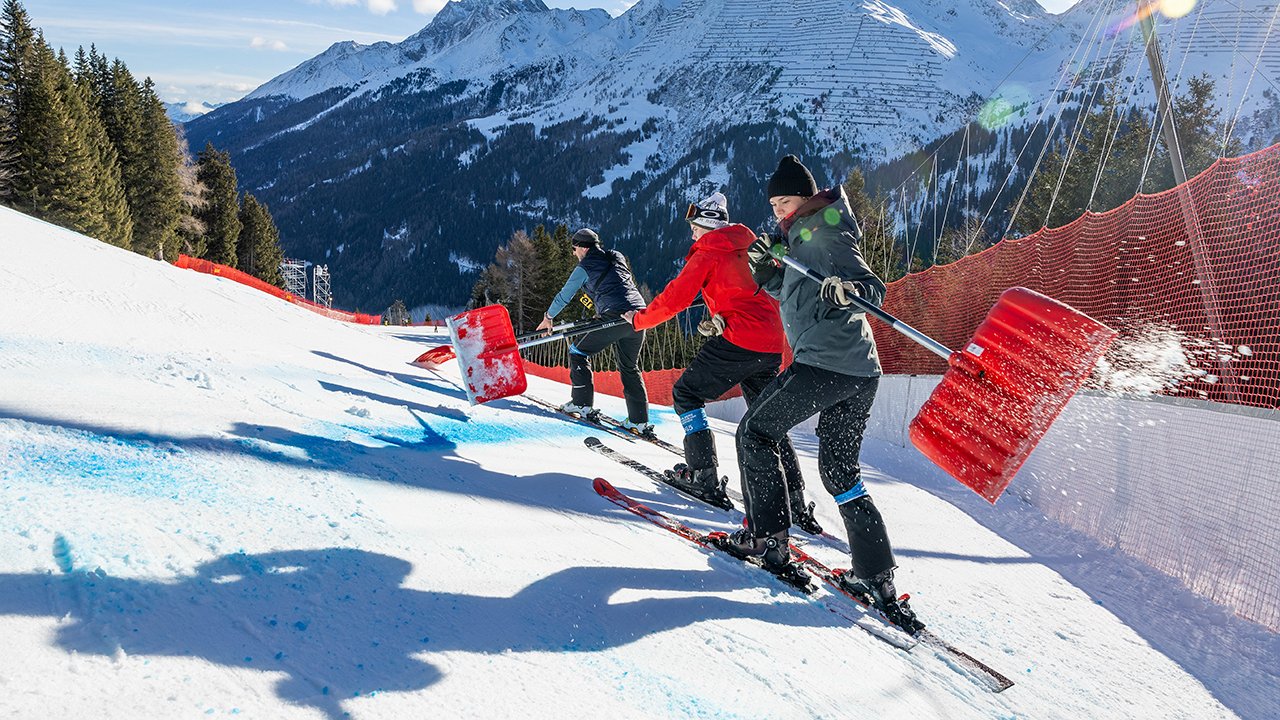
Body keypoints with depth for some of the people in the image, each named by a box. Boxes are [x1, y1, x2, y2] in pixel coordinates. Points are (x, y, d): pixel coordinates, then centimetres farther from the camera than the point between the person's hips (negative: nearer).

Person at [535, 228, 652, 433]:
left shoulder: (584, 268, 6)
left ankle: (582, 404, 6)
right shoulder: (617, 258, 22)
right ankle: (640, 421, 11)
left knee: (578, 352, 11)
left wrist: (548, 317, 29)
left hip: (615, 316, -6)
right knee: (629, 367, 18)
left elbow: (564, 296, 14)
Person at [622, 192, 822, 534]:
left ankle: (704, 477, -2)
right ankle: (797, 504, 11)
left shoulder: (707, 253, -1)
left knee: (686, 394, 7)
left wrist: (640, 319, 12)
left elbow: (675, 298, -3)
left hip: (737, 340, -7)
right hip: (772, 345, 8)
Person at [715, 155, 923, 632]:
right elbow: (790, 291, 31)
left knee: (755, 432, 6)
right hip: (861, 373, 10)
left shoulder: (821, 231, -6)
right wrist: (765, 266, 12)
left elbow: (874, 290, -16)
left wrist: (849, 289, -39)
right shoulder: (804, 234, 23)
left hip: (824, 361, -10)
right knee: (841, 472, 14)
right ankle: (879, 582, 8)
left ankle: (767, 539, 5)